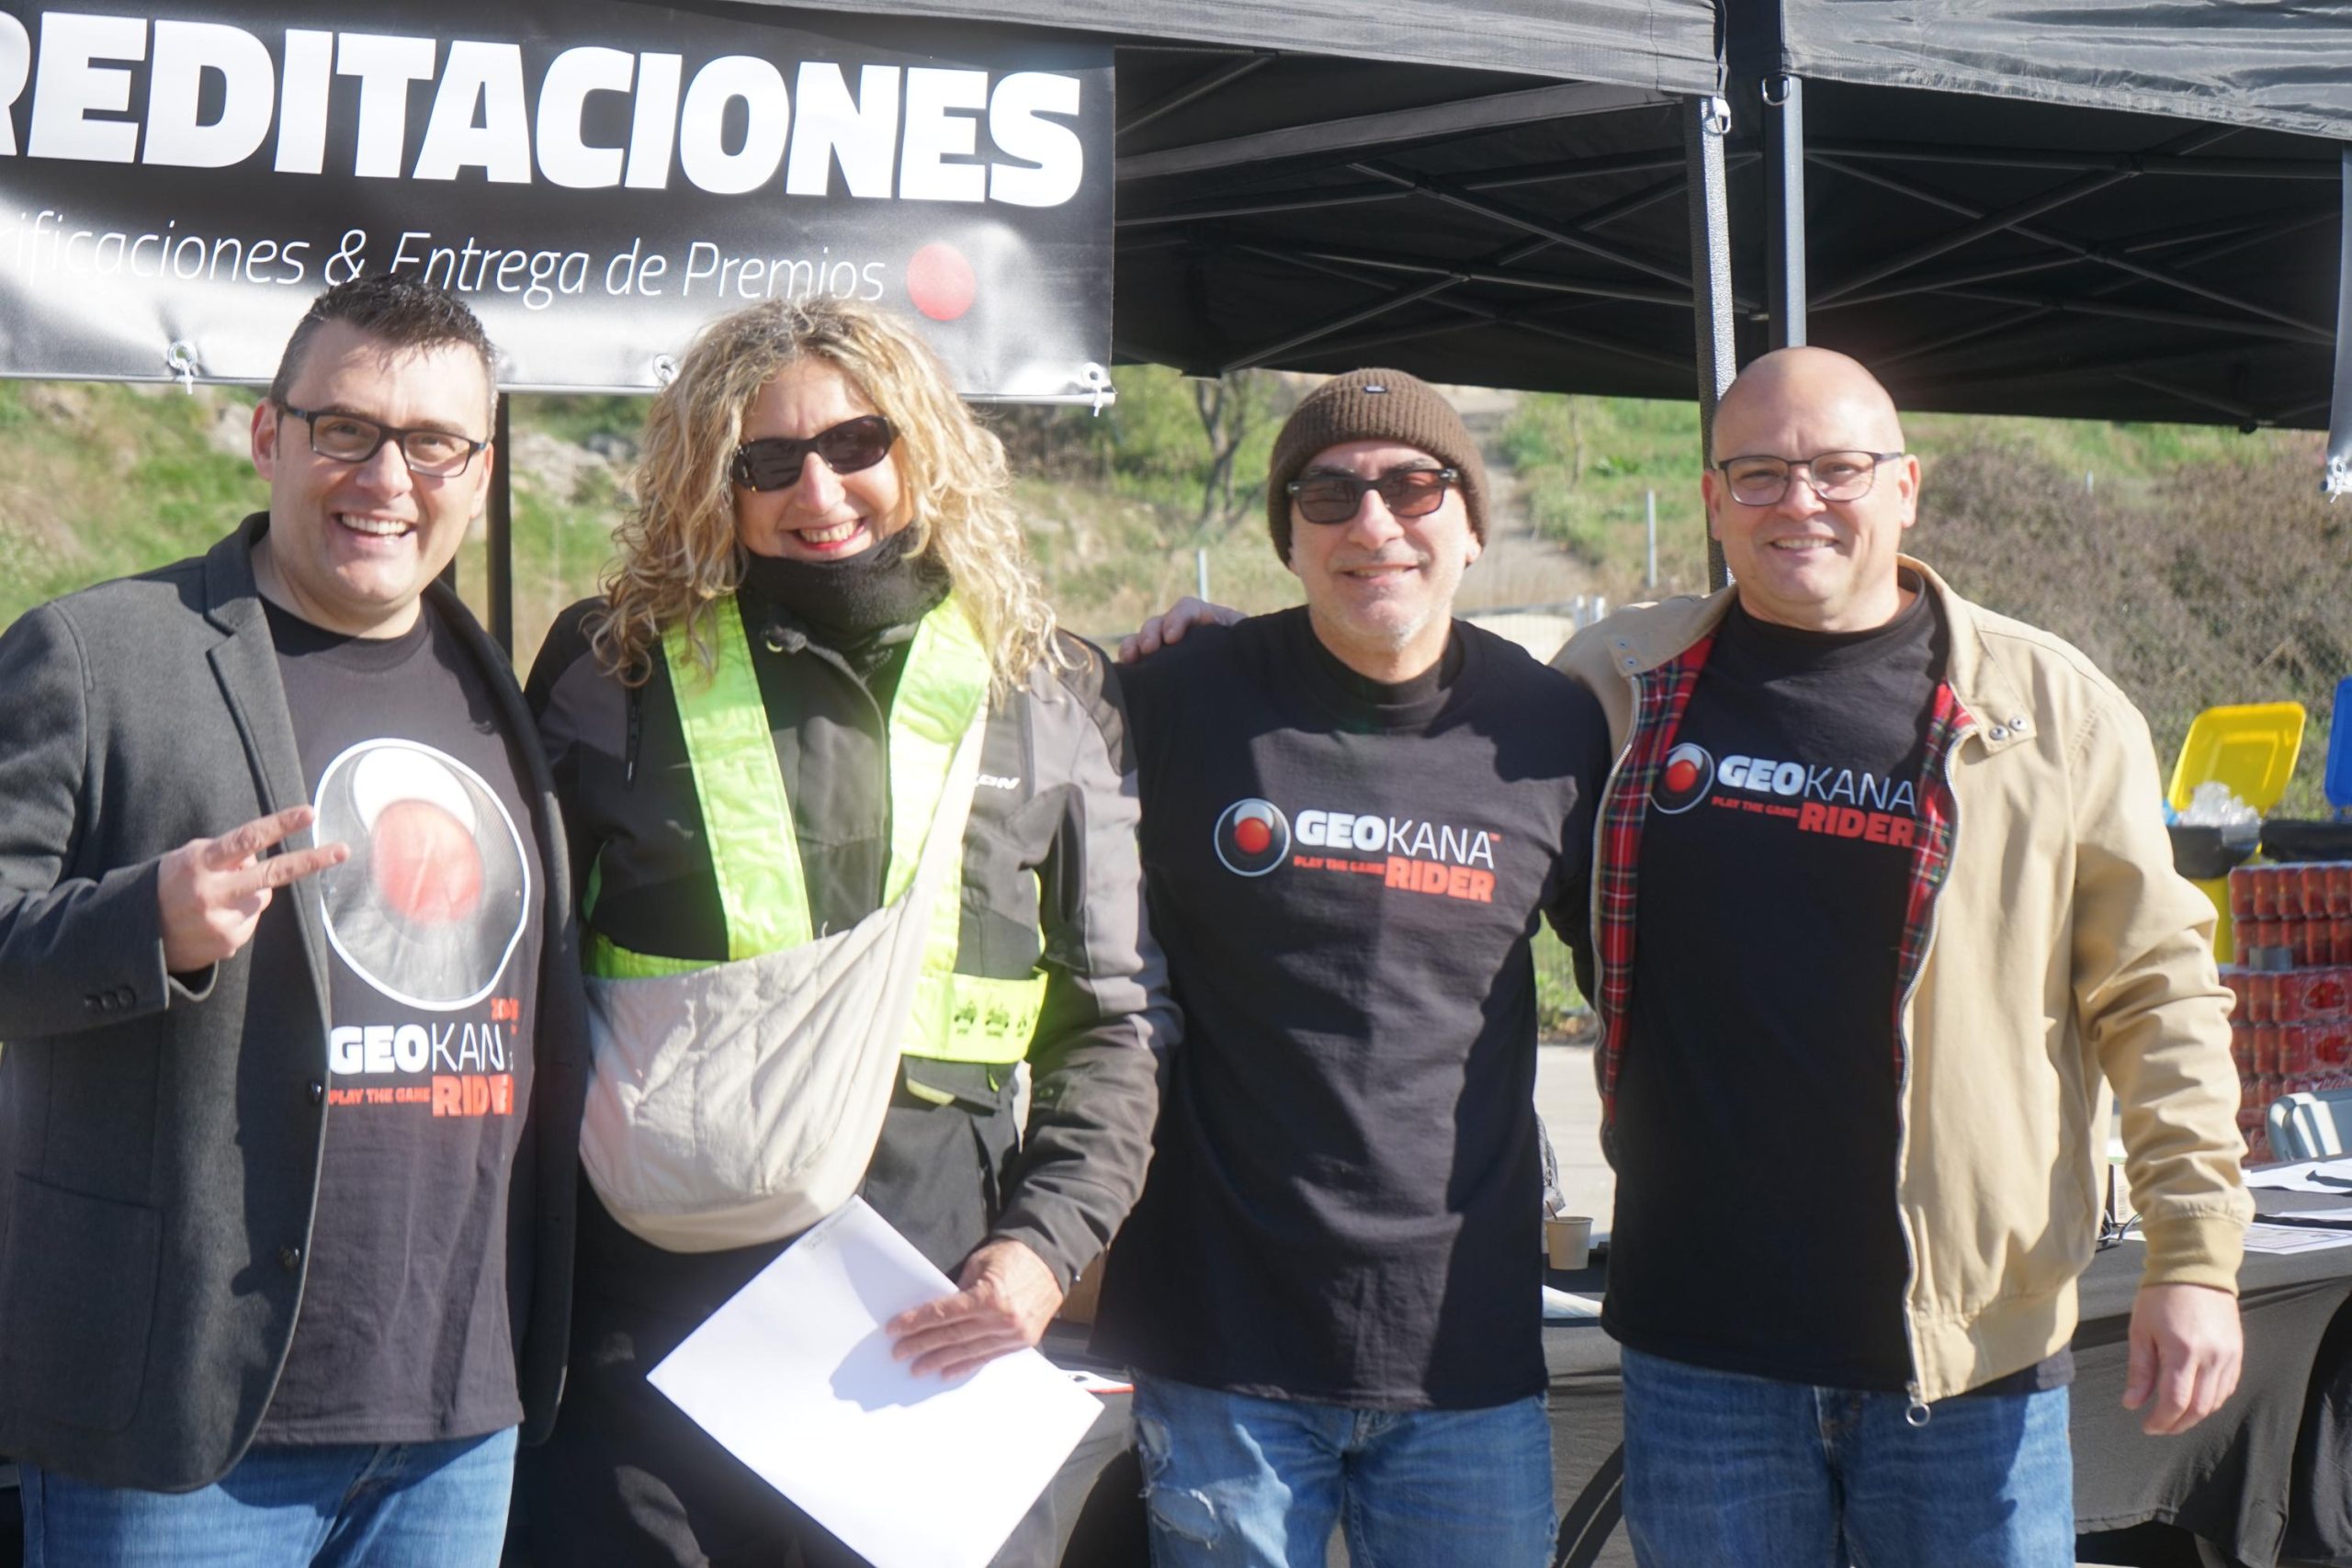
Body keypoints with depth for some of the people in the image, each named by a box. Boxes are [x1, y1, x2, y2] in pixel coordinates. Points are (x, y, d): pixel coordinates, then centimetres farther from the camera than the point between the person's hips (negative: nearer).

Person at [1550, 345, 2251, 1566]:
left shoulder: (2053, 708, 1)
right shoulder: (1622, 684, 6)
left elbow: (2157, 994, 3)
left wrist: (2196, 1256, -3)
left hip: (1972, 1340, -1)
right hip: (1701, 1342, 2)